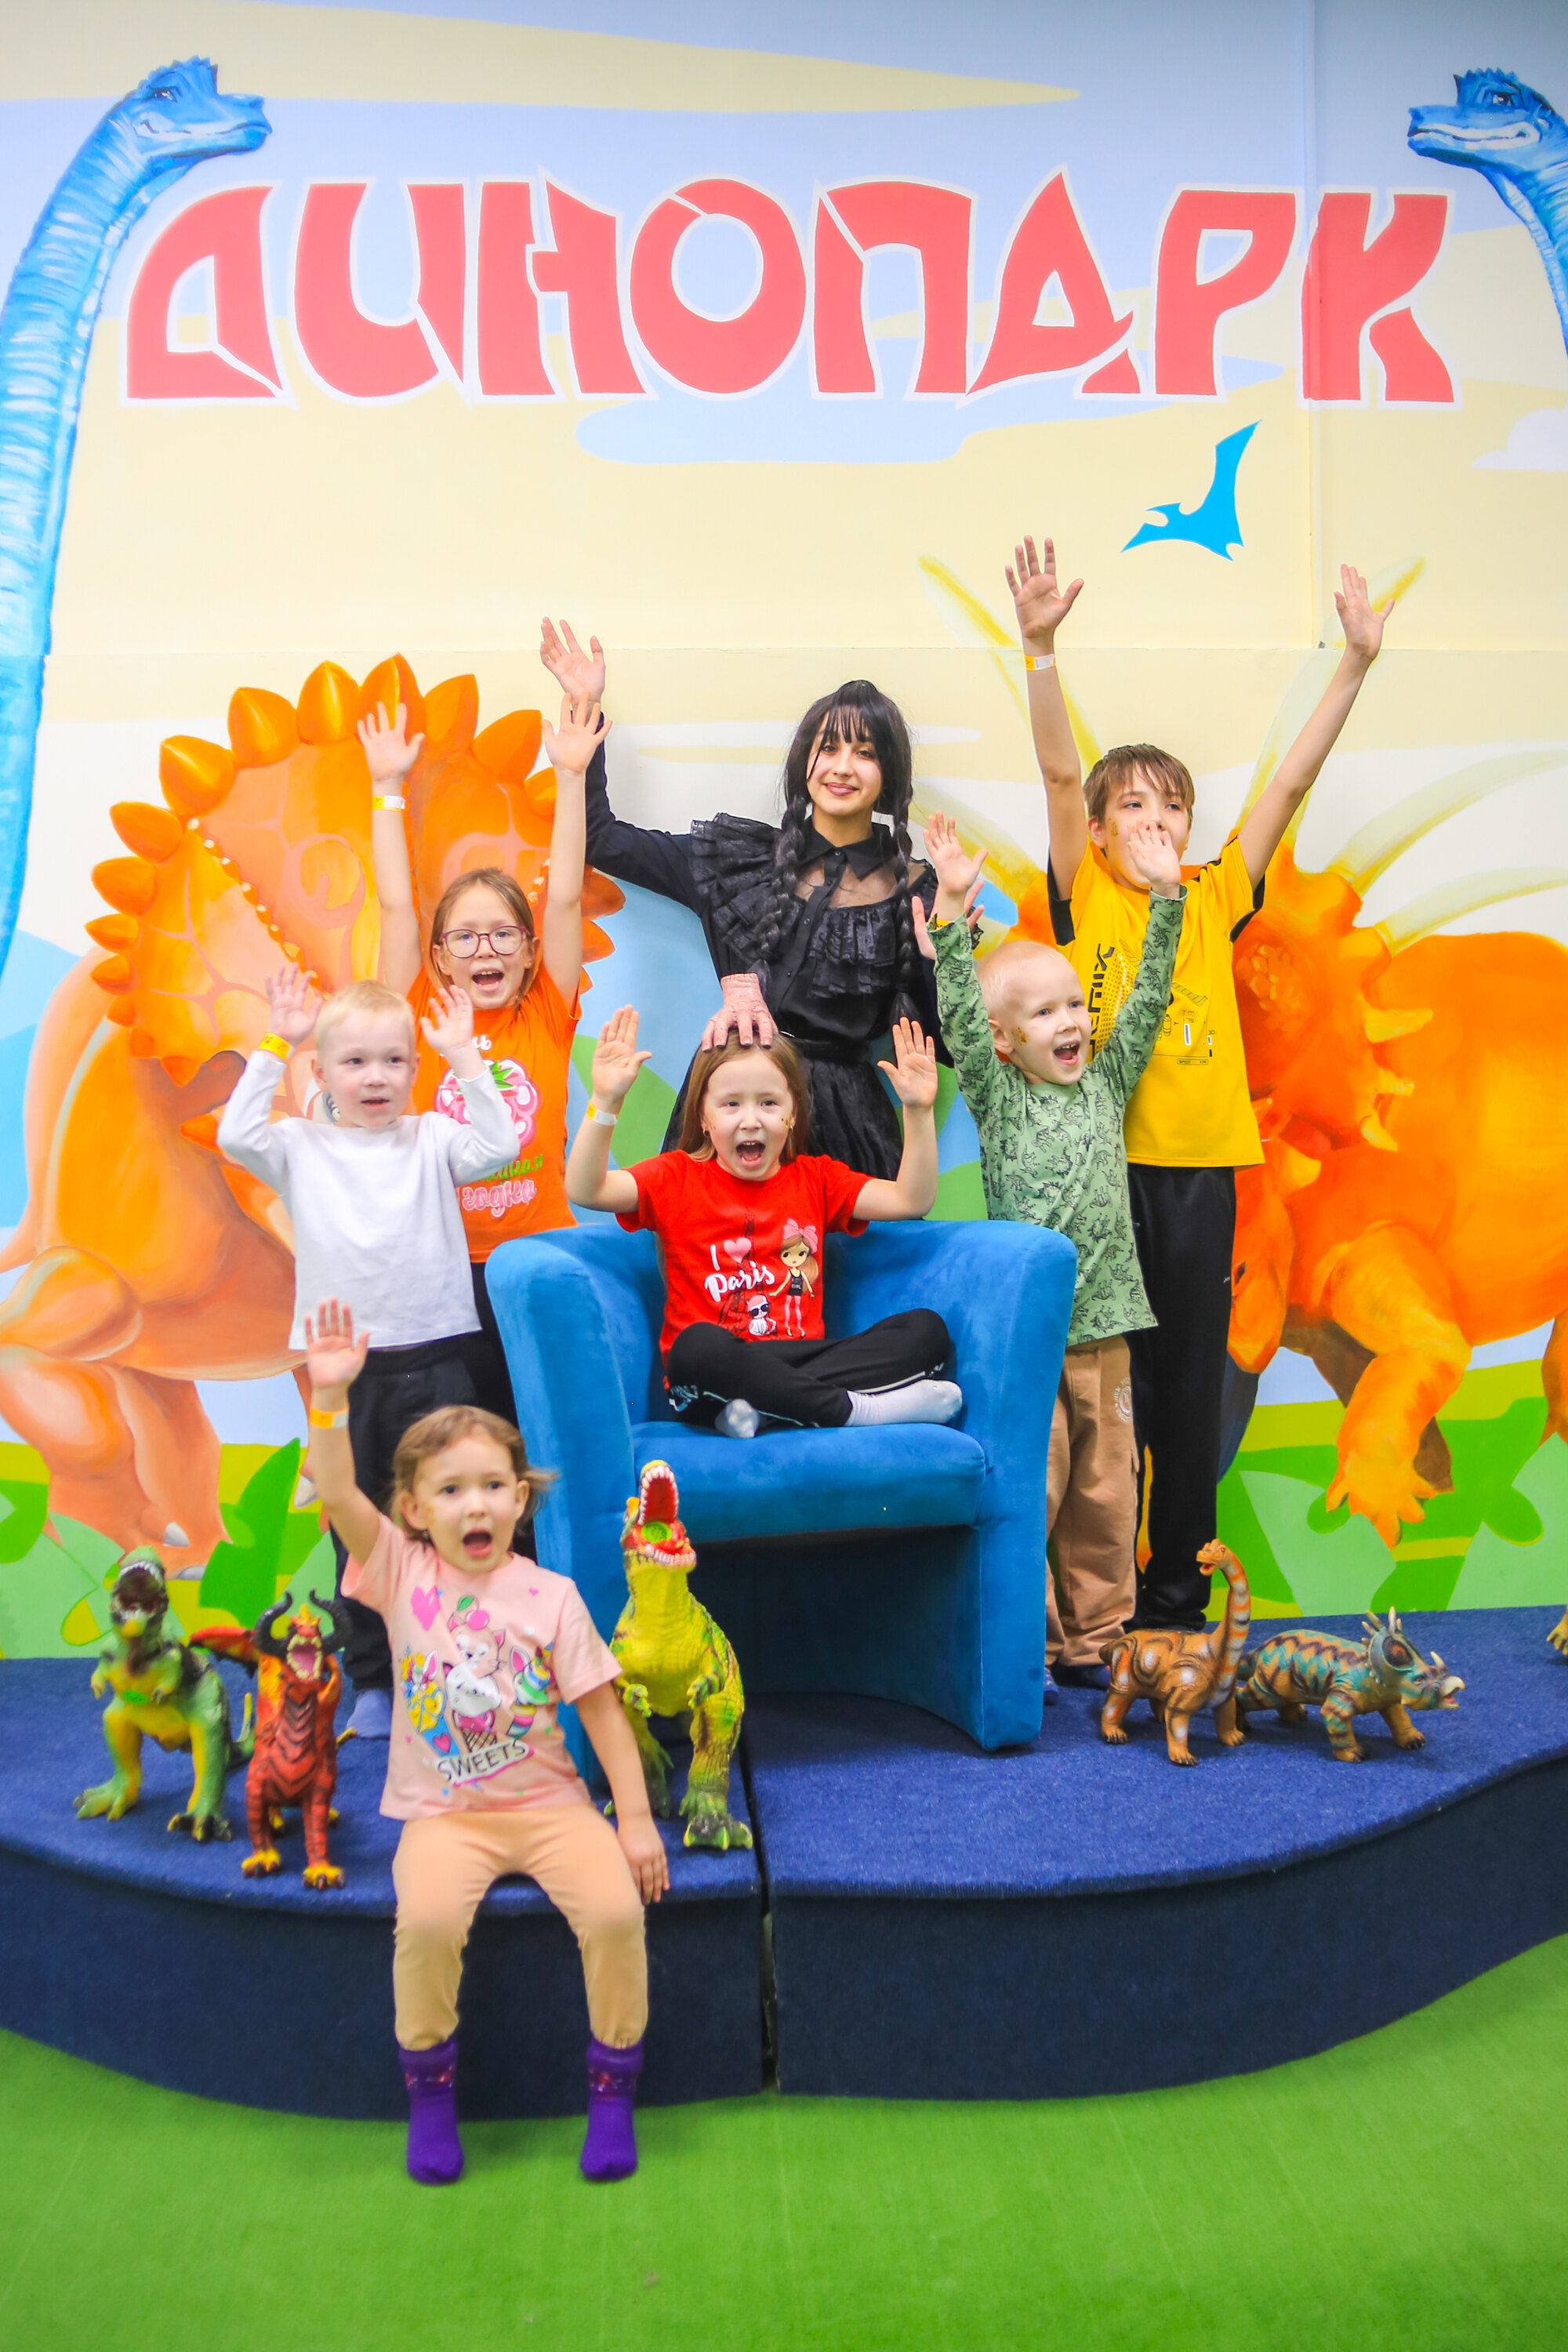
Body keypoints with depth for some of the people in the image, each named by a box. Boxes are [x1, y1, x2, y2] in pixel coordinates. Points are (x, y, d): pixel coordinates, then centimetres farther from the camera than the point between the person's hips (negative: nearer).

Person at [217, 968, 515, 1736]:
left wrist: (464, 1057, -11)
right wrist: (275, 1046, -10)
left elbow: (497, 1147, -11)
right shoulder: (302, 1146, 5)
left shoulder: (433, 1137, 5)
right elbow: (235, 1134, -11)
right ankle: (373, 1680, 19)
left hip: (435, 1360, 0)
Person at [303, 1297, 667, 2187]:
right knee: (427, 1918, -30)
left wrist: (636, 1817, -6)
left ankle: (614, 2087, 1)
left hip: (548, 1803, 1)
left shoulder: (551, 1596, -1)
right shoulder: (403, 1573, -1)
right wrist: (330, 1397, -31)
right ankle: (431, 2087, -2)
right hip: (443, 1813, 0)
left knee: (616, 1908, -24)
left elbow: (603, 1710, 1)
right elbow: (339, 1494, -17)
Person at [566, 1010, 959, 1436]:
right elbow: (584, 1190, -7)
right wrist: (605, 1102, -20)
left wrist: (919, 1111, -4)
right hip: (716, 1373, -4)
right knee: (700, 1346, -39)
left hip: (800, 1360, 4)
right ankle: (855, 1408, -29)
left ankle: (767, 1407, -28)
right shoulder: (678, 1177, 7)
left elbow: (911, 1200, 8)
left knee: (927, 1330, -16)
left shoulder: (815, 1179, 16)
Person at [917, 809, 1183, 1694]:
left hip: (1102, 1327, 4)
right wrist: (954, 910, -21)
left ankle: (1094, 1641, 22)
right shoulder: (997, 1096, 1)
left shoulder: (1106, 1082, 11)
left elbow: (1149, 998, 9)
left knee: (1107, 1490, 10)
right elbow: (959, 1015, -11)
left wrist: (1165, 896, 2)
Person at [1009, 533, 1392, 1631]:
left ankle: (1179, 1598, 20)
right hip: (1103, 1164, -2)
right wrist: (1042, 647, -18)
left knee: (1191, 1383, 8)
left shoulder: (1214, 901, 10)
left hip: (1200, 1167, 3)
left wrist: (1356, 663, 2)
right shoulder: (1085, 898, 4)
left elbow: (1292, 781, 7)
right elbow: (1060, 772, -7)